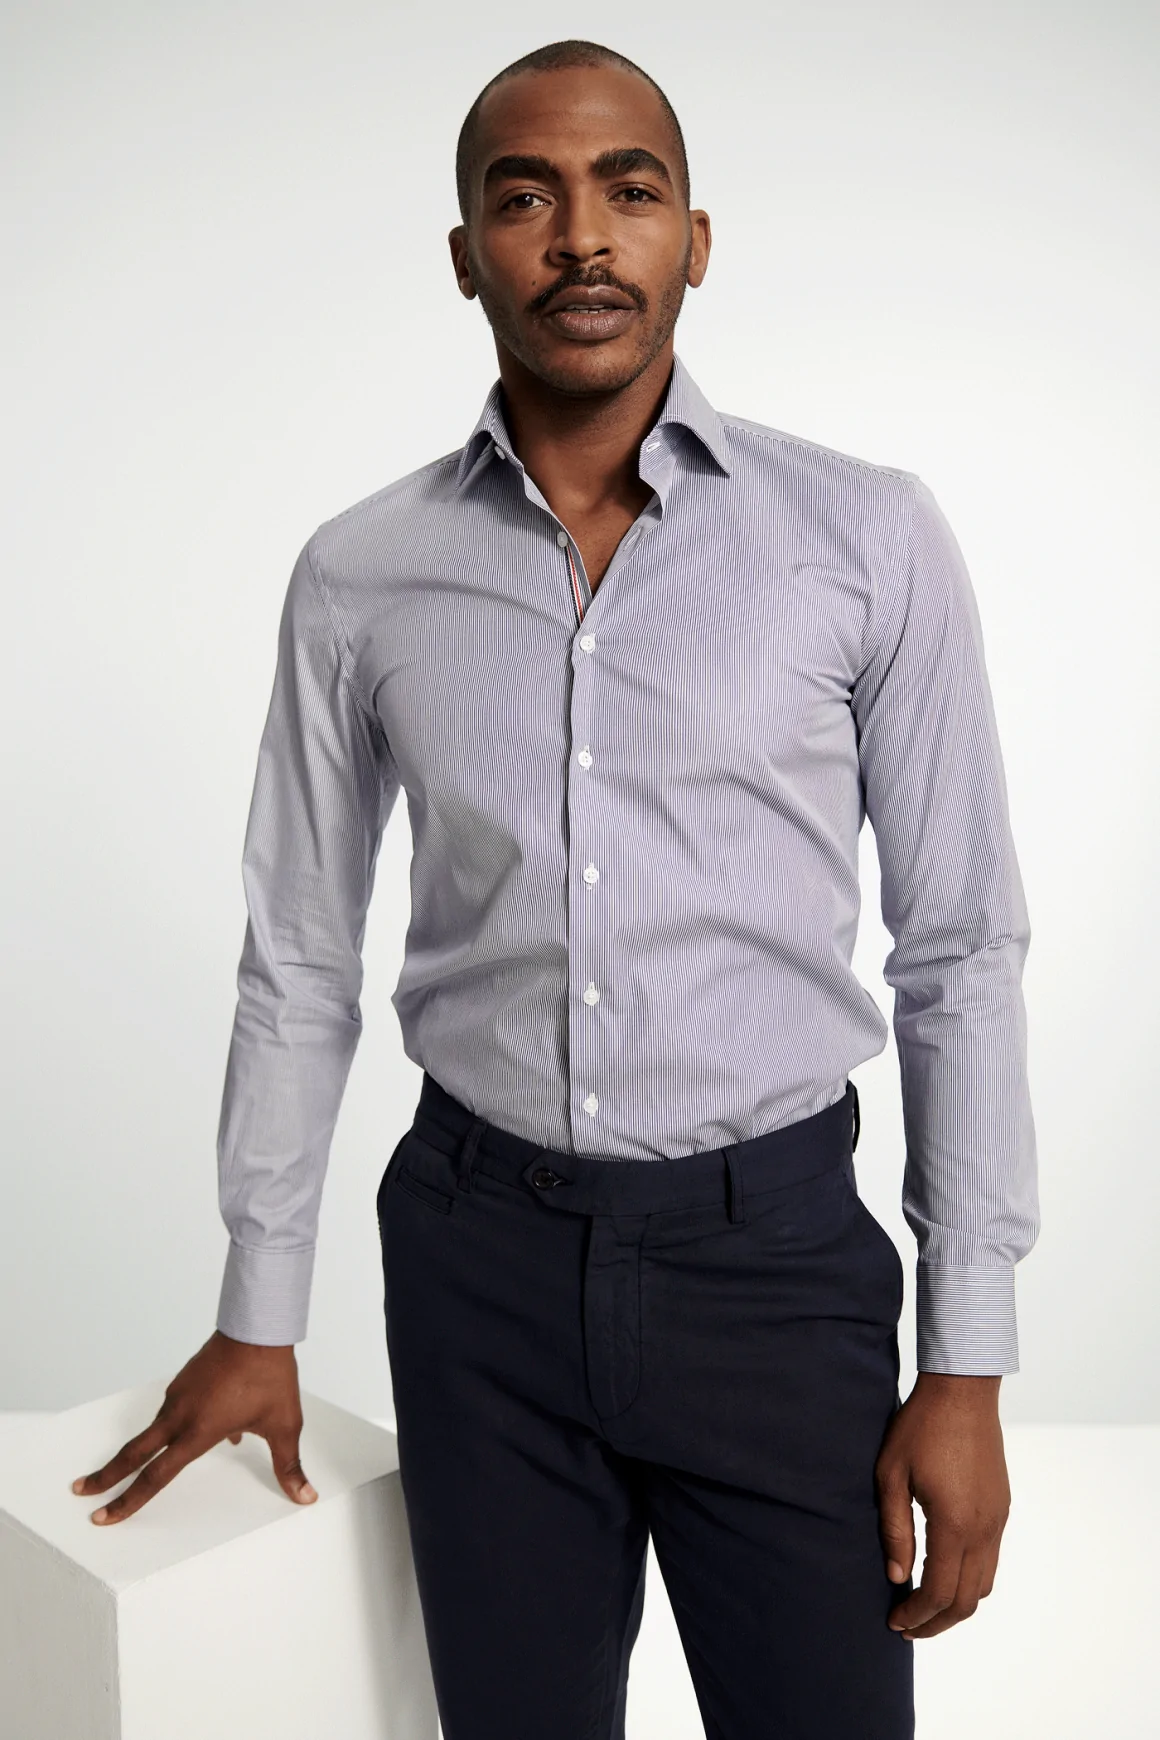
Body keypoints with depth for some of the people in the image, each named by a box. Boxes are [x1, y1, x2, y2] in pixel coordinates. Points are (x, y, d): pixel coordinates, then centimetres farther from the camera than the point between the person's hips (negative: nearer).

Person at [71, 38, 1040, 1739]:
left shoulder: (868, 538, -6)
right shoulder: (358, 578, -1)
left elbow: (961, 953, -3)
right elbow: (301, 964, 6)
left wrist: (968, 1361, -4)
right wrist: (257, 1317, 10)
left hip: (773, 1248, -1)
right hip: (483, 1251, 2)